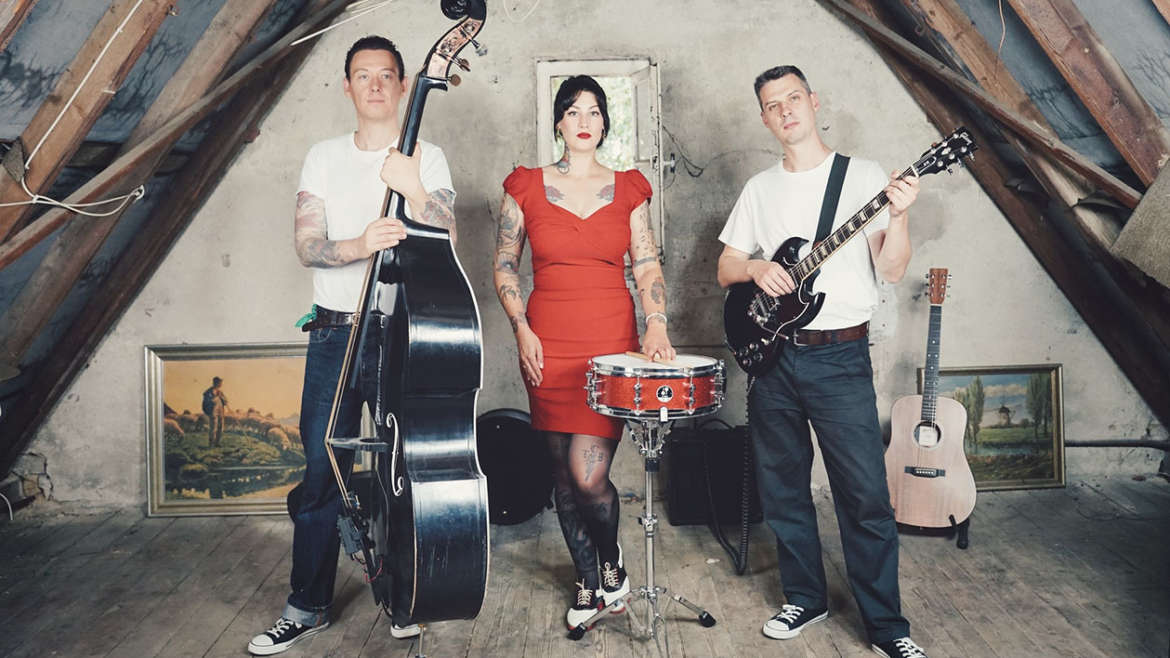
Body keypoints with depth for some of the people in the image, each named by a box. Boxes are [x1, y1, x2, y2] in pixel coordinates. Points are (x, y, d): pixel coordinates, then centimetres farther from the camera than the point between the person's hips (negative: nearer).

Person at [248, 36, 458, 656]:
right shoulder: (323, 157, 9)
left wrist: (412, 188, -26)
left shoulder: (426, 159, 3)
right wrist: (361, 244, -22)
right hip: (335, 332, 2)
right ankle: (308, 606, 20)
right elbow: (307, 245, -2)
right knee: (322, 470, 5)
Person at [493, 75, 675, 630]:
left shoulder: (628, 188, 9)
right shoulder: (526, 187, 6)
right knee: (564, 473, 8)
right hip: (549, 344, 1)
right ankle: (587, 582, 27)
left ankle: (612, 561, 21)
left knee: (589, 475, -10)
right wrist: (521, 329, -4)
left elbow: (647, 266, 6)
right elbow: (505, 266, 9)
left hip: (612, 340, -1)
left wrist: (657, 325, -9)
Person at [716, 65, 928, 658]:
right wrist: (755, 268, -8)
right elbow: (725, 269, 13)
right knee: (782, 489, 12)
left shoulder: (864, 175, 1)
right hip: (771, 357, 4)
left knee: (865, 495, -3)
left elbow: (891, 271, -4)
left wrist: (898, 215, -21)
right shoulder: (760, 188, 12)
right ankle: (805, 598, 29)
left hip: (839, 357, -4)